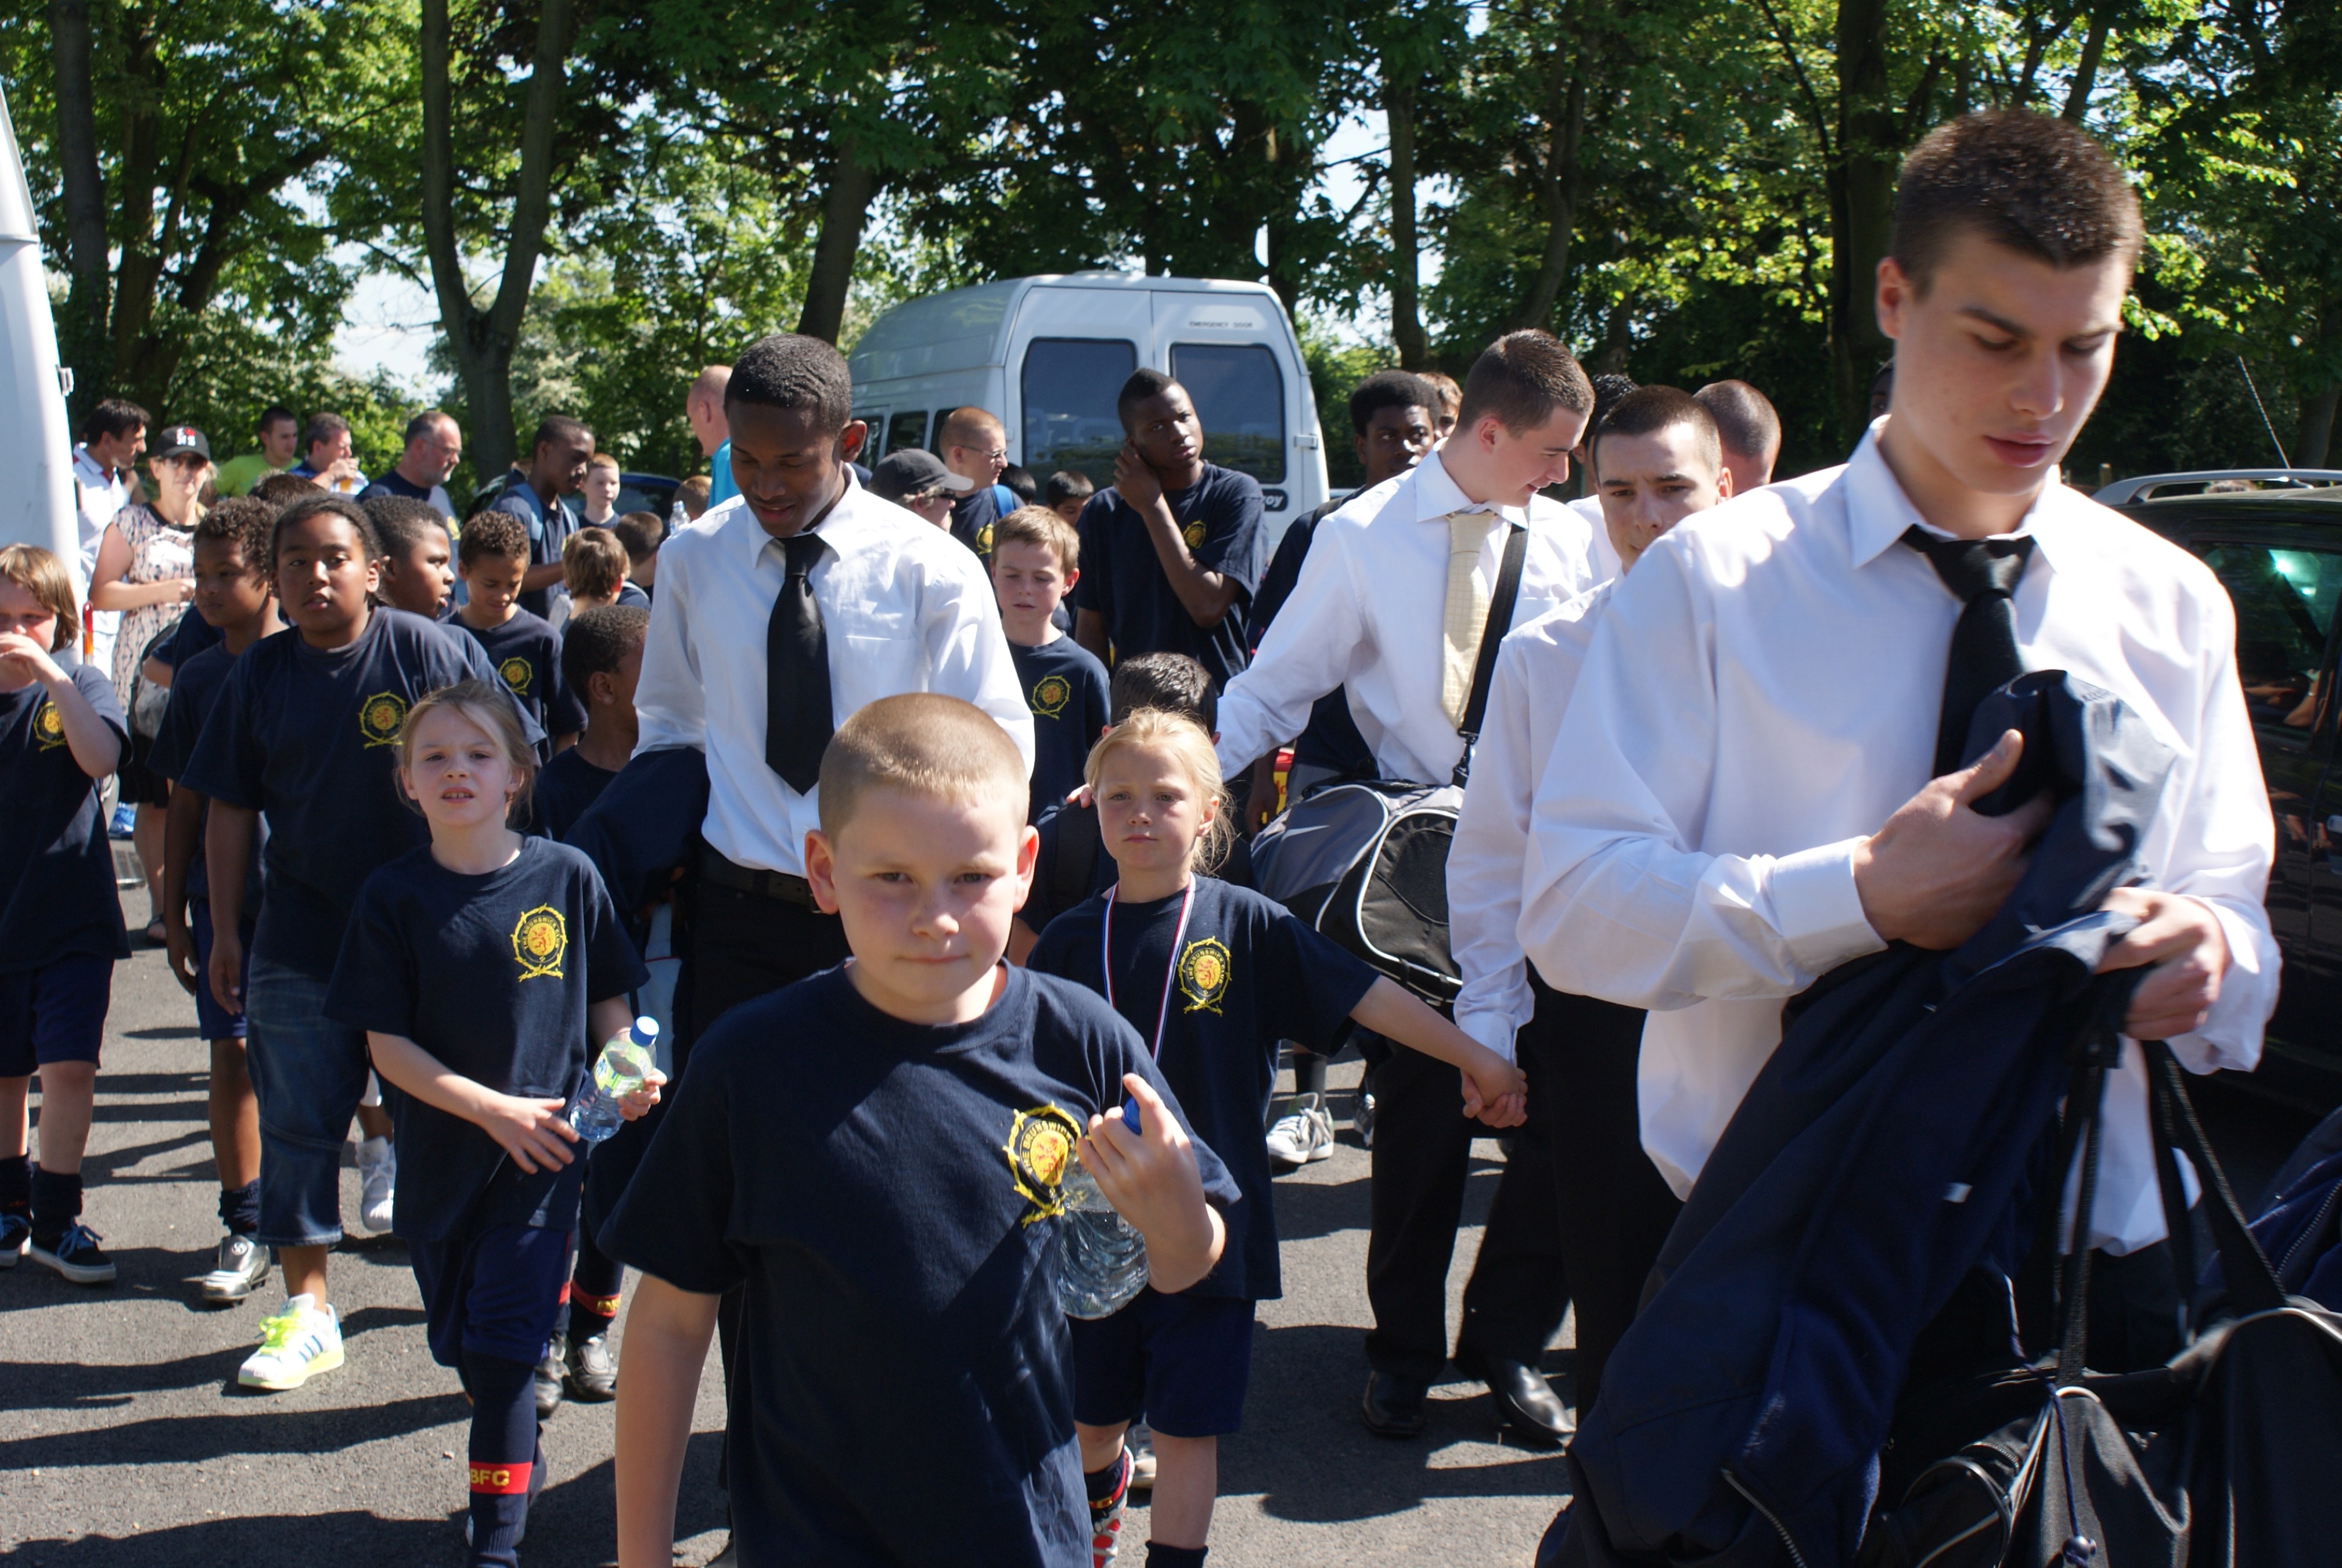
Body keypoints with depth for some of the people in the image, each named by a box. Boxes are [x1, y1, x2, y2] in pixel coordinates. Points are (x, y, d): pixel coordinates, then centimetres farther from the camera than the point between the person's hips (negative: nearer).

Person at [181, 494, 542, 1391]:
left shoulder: (422, 650, -7)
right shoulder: (261, 674, 3)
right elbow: (231, 810, 7)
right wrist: (226, 932, 4)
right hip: (300, 937, 3)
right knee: (298, 1123, 4)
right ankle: (306, 1310, 15)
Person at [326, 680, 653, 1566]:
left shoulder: (567, 877, -4)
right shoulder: (395, 896, -4)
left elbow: (609, 1001, 7)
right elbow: (387, 1045, -5)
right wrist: (492, 1107, -15)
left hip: (545, 1146, -2)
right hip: (442, 1150, 2)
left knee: (504, 1343, -6)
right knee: (458, 1342, 16)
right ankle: (522, 1458, 42)